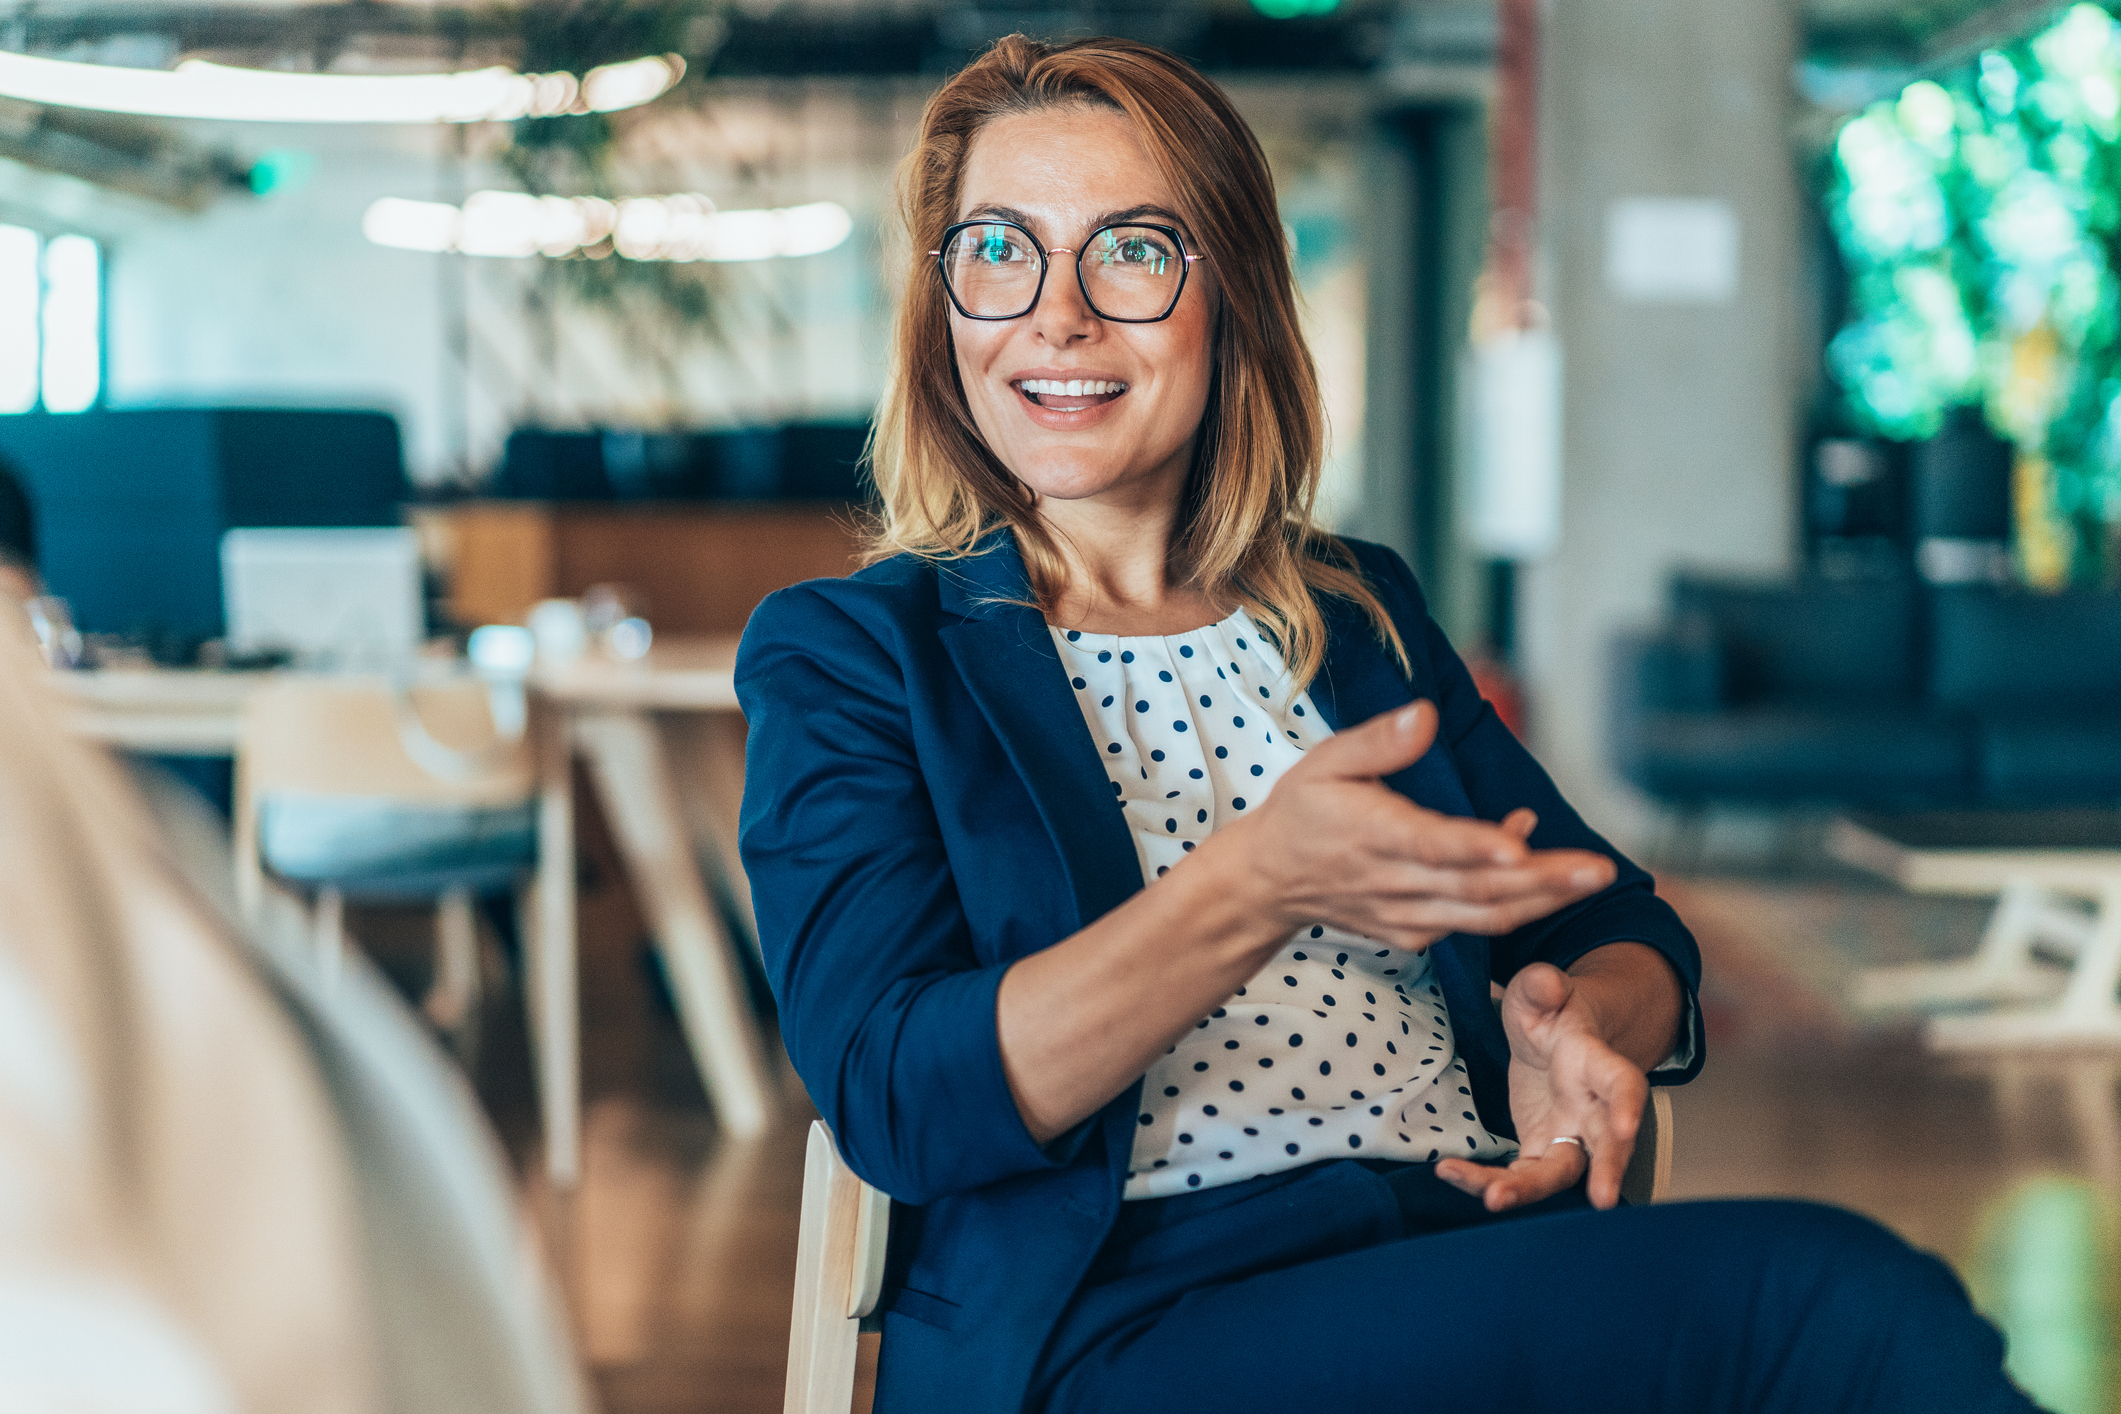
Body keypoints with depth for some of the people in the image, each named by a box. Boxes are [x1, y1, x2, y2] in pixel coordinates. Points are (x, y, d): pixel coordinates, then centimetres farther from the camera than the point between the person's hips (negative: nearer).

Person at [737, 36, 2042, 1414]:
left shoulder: (1364, 614, 21)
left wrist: (1588, 1026, -5)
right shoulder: (844, 653, 7)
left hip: (1483, 1258, 5)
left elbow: (1625, 930, 20)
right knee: (1825, 1293, -28)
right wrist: (1257, 888, -21)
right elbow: (895, 1095, -9)